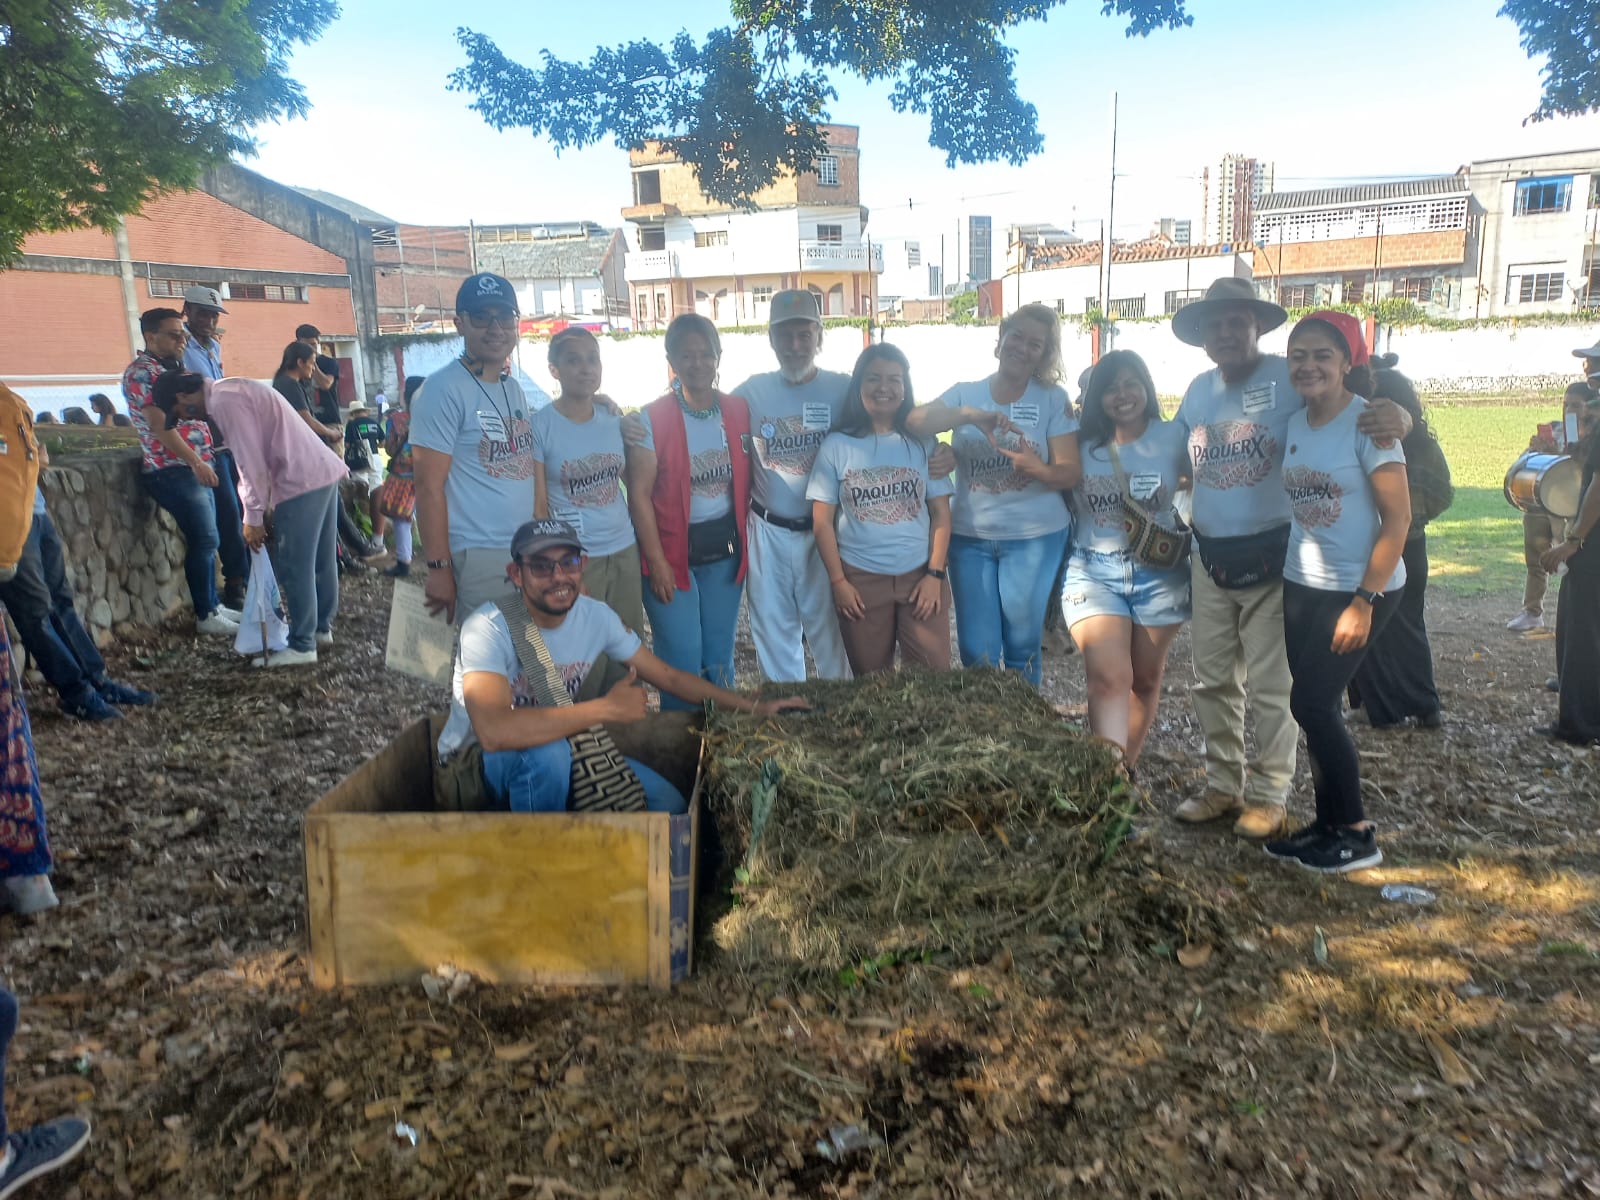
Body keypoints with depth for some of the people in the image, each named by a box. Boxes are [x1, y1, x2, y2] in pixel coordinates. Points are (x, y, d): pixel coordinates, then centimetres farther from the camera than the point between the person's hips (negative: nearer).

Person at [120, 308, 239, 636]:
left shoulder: (172, 367, 17)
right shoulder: (141, 372, -10)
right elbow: (160, 425, -18)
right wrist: (196, 462, -22)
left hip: (195, 467, 9)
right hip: (174, 470, -9)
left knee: (205, 540, 12)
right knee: (205, 540, -9)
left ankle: (213, 604, 20)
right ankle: (206, 615, -1)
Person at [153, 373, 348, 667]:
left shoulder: (224, 401, -12)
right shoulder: (231, 390, 19)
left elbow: (252, 462, -15)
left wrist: (253, 518, -6)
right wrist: (256, 509, 19)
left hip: (302, 481, -10)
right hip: (324, 470, 10)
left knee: (294, 567, -1)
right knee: (321, 559, 18)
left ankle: (302, 646, 6)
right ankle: (321, 628, 30)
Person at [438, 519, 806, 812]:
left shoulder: (596, 616, -10)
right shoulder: (489, 629, -28)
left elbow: (668, 677, 2)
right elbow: (494, 732, -43)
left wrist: (754, 706, -2)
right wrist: (607, 708, -38)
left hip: (560, 750, 5)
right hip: (474, 761, -5)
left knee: (668, 803, -9)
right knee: (546, 753, -37)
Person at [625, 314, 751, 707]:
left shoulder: (739, 410, 2)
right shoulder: (652, 419, -10)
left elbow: (747, 479, 8)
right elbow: (639, 495, -11)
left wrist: (746, 539, 3)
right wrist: (657, 562, -14)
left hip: (725, 547, 4)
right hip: (673, 549, -4)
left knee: (720, 657, 14)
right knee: (683, 661, 1)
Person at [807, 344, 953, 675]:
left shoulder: (923, 443, 4)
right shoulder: (836, 445, -1)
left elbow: (941, 514, 3)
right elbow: (822, 521, 0)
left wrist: (936, 574, -6)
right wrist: (838, 581, -5)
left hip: (920, 576, 1)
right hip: (860, 580, -1)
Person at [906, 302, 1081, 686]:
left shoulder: (1053, 398, -1)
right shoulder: (965, 394, 4)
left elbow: (1071, 472, -5)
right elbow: (914, 423, -13)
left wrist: (1039, 470, -28)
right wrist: (972, 415, -28)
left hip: (1035, 536, -1)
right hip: (969, 537, 2)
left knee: (1023, 645, 7)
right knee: (977, 651, 6)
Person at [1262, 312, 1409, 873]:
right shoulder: (1294, 425, 6)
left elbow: (1398, 517, -15)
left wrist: (1364, 601, -17)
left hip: (1360, 589, -6)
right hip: (1301, 585, 6)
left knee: (1312, 704, -6)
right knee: (1317, 707, 9)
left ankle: (1356, 836, 11)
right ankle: (1328, 823, 23)